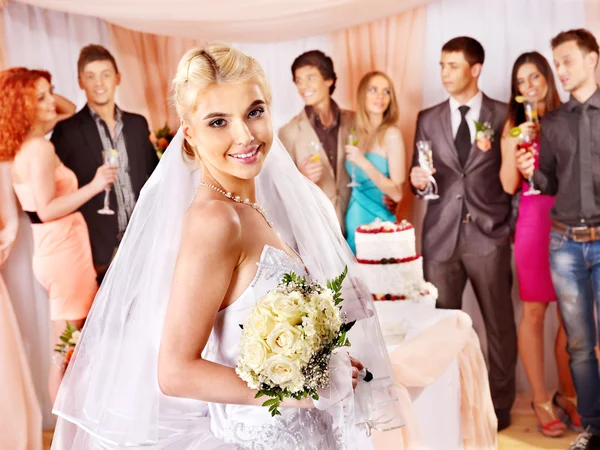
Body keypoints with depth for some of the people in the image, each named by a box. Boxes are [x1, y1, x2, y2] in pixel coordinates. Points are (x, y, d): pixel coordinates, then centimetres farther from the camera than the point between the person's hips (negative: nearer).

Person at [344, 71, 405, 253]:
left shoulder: (391, 134, -10)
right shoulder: (356, 133, 7)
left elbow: (397, 193, -16)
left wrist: (364, 163, -21)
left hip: (378, 220, -5)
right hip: (353, 220, 5)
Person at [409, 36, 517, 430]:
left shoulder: (504, 115, 4)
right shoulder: (428, 119, 11)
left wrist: (515, 224, -1)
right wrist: (419, 181, -7)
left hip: (489, 234, -2)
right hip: (441, 235, 2)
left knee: (499, 324, 4)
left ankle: (500, 405, 17)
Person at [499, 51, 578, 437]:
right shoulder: (514, 125, 6)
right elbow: (509, 185, -1)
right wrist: (515, 144, -11)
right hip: (535, 220, -1)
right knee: (535, 311, 0)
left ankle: (567, 395, 19)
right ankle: (541, 401, 10)